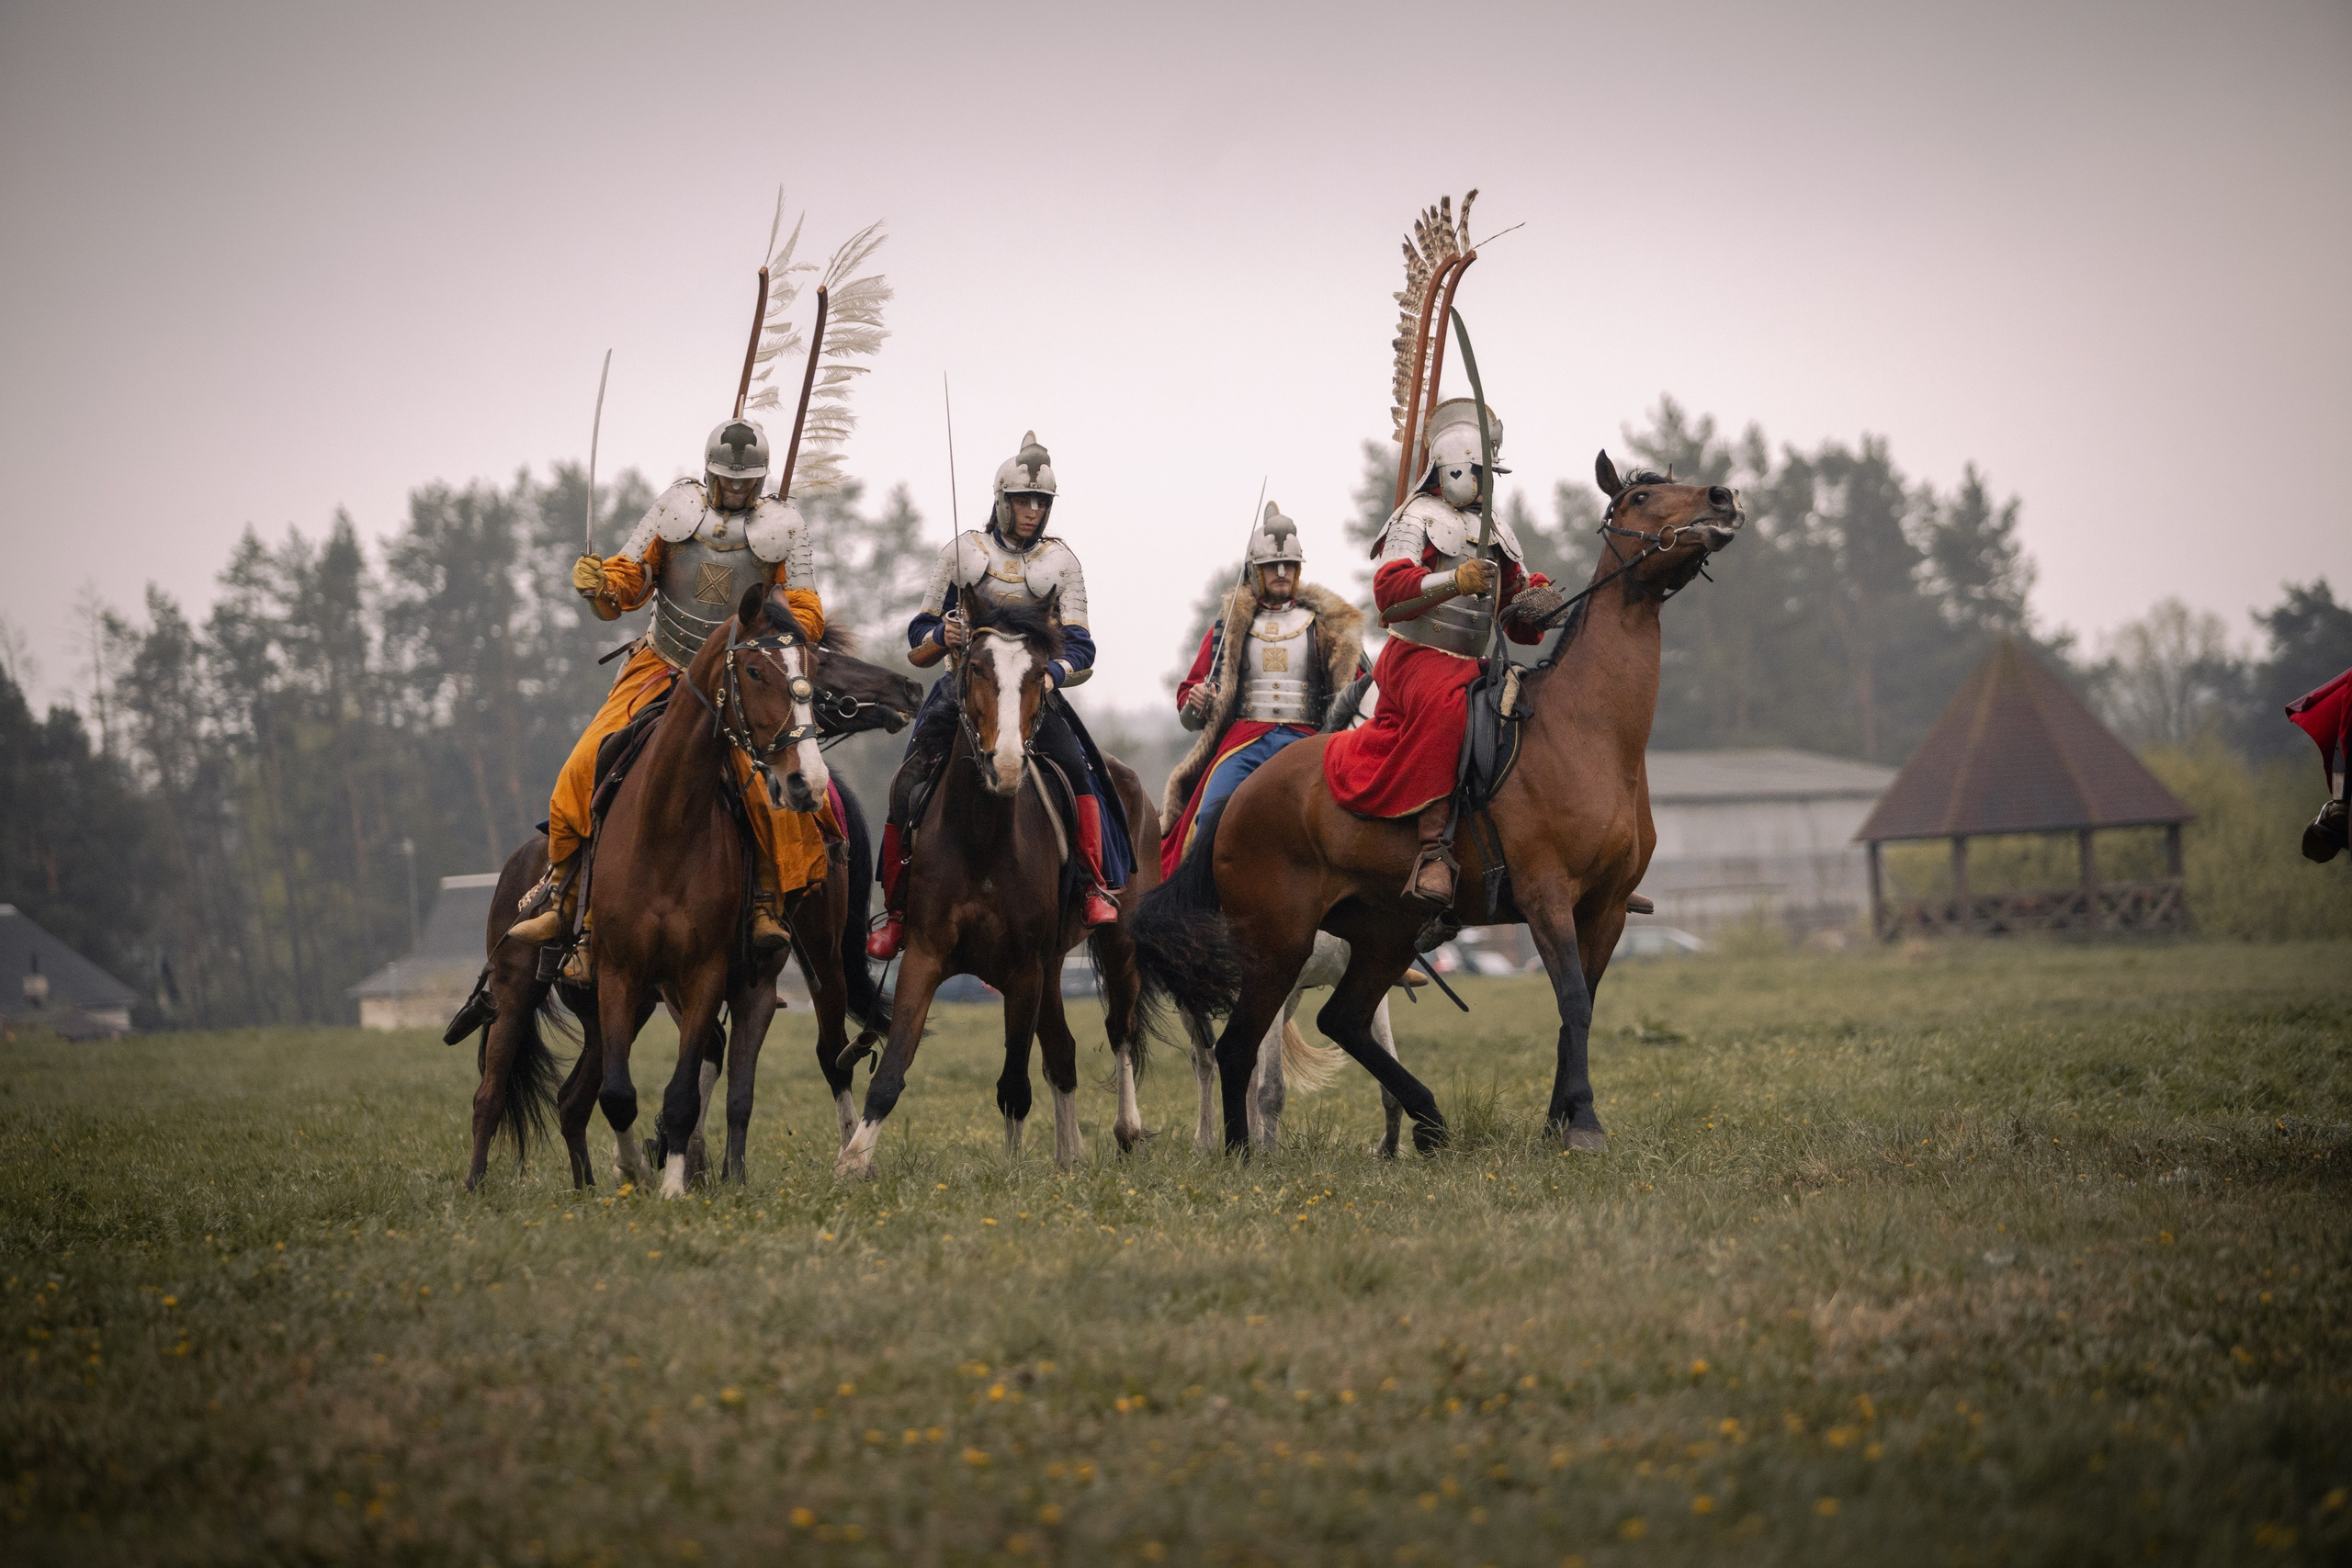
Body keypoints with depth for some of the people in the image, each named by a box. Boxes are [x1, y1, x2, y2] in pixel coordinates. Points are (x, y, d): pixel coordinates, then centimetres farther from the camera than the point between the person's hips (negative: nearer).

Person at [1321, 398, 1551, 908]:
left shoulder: (1498, 534, 23)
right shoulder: (1417, 518, 2)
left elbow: (1519, 624, 20)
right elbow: (1390, 590, -15)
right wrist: (1455, 580, -29)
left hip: (1472, 665, 8)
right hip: (1417, 655, -8)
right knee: (1444, 705, -39)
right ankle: (1434, 847, -46)